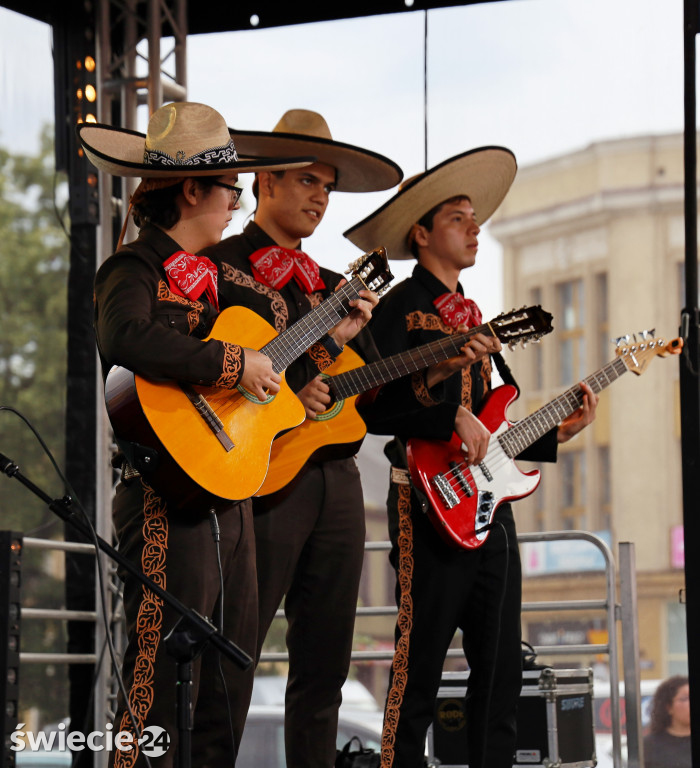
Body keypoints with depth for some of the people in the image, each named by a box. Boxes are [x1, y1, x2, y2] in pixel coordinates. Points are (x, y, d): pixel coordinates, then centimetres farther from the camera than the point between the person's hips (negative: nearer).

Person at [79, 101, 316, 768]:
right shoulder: (133, 270, -9)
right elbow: (127, 339, -31)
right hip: (169, 496, -9)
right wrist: (234, 364, -27)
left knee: (229, 685, 13)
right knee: (161, 685, -10)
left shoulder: (203, 274, 19)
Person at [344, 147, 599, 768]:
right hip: (431, 506, -8)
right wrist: (453, 416, -20)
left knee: (500, 670, 8)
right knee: (419, 668, -8)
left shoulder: (473, 316, 21)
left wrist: (555, 434, 12)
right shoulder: (400, 309, -4)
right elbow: (374, 408, -15)